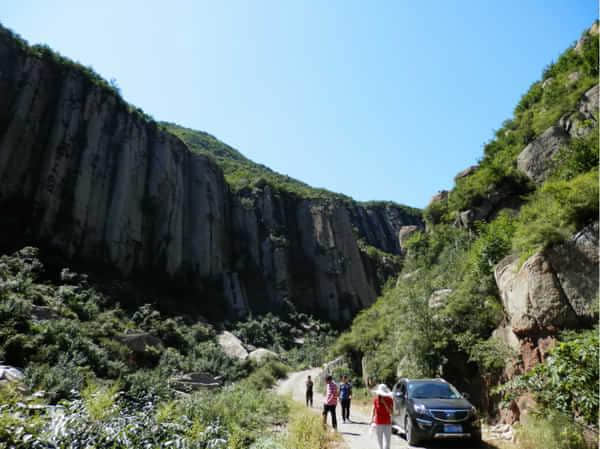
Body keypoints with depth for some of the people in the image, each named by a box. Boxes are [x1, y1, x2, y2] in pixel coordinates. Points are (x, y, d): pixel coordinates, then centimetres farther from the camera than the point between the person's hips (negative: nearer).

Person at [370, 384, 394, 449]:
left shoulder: (389, 400, -7)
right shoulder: (376, 399, -6)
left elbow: (391, 412, -13)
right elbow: (373, 411, 0)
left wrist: (384, 403, -22)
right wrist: (372, 420, -7)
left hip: (387, 424, -1)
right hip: (378, 423, 1)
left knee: (386, 441, -7)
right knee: (380, 441, 9)